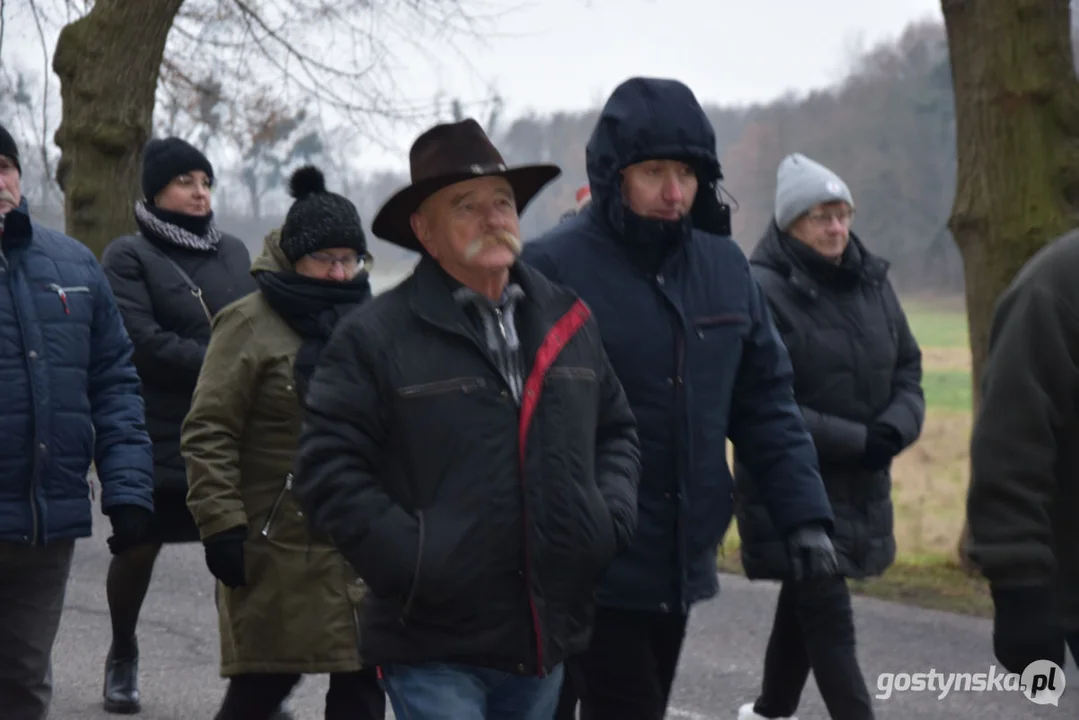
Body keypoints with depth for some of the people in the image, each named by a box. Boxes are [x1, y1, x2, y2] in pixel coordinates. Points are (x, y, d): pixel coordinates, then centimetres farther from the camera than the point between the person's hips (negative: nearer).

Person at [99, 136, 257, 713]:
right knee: (138, 550, 9)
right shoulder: (129, 256, -2)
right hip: (157, 438, -3)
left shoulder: (233, 253, 15)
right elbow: (142, 341, -13)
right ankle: (123, 656, 34)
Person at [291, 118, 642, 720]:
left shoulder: (569, 321, 12)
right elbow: (329, 467, -9)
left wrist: (611, 517, 5)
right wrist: (408, 562, -17)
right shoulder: (375, 339, -5)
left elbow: (616, 430, 23)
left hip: (544, 643, 6)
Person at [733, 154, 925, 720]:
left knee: (805, 605, 20)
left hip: (861, 484, 7)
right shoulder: (762, 293, -16)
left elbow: (907, 369, 11)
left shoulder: (871, 281, 5)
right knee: (829, 618, -8)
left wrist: (895, 428, -10)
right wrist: (856, 440, -20)